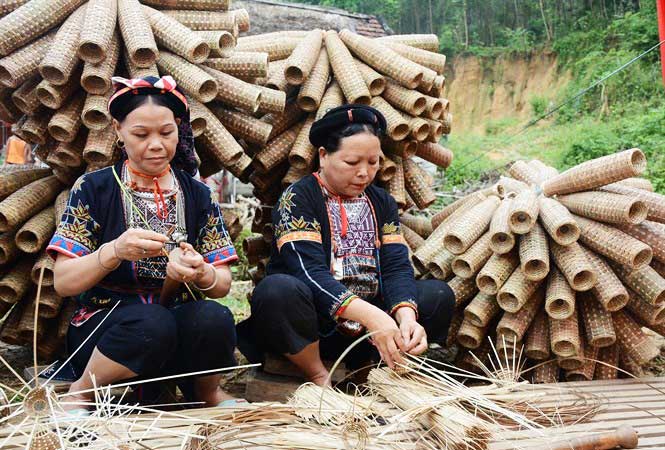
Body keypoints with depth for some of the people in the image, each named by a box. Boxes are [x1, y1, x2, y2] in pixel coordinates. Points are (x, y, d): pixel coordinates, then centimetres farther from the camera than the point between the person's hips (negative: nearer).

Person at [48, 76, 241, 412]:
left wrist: (199, 273, -22)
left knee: (214, 318, -31)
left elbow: (223, 284, 2)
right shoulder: (93, 189, 0)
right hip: (103, 327, -2)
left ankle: (206, 393, 0)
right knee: (150, 322, -36)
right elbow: (63, 283, -7)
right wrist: (114, 251, -26)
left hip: (181, 325, 2)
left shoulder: (197, 195, 7)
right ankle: (81, 392, -8)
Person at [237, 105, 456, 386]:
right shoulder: (297, 198, -7)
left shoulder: (382, 203, 11)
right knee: (276, 289, -34)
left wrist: (406, 315, -25)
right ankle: (320, 379, -13)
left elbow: (396, 267, -2)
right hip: (310, 326, -4)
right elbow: (309, 271, -22)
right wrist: (370, 315, -36)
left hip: (361, 330, 5)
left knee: (439, 294, -10)